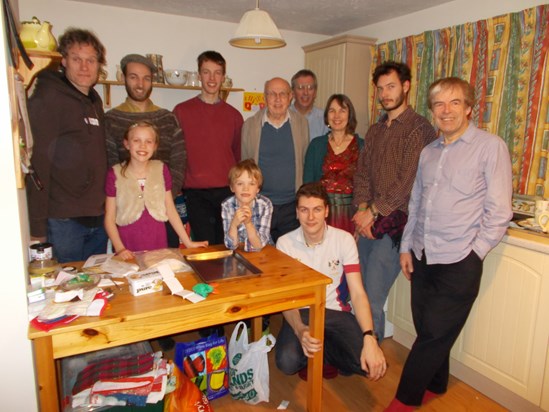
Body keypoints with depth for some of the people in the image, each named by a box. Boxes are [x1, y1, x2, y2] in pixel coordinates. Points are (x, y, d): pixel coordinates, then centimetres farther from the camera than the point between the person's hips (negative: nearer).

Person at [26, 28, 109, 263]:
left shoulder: (95, 101, 13)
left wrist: (107, 210, 14)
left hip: (97, 217, 7)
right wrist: (37, 225, -17)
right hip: (63, 220, -7)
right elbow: (37, 164, -15)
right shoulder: (47, 98, -10)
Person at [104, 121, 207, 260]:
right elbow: (110, 218, -1)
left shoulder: (161, 170, 0)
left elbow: (170, 210, 5)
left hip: (158, 245, 2)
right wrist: (119, 248, -13)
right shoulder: (115, 174, -5)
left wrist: (188, 242, 3)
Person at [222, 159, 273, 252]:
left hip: (263, 251, 0)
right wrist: (234, 224, -33)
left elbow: (259, 245, -18)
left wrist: (248, 223, -34)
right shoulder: (227, 205, -14)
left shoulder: (265, 205, -16)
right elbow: (231, 245, -15)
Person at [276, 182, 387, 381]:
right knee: (287, 361, -29)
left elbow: (357, 293, -12)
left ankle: (324, 354, 8)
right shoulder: (285, 243, -9)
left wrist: (369, 338, -28)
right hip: (301, 312, 0)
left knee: (370, 364, -24)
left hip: (337, 311, 1)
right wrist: (300, 330, -34)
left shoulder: (344, 239, -9)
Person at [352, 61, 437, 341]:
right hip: (368, 222, 7)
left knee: (372, 301, -5)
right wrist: (363, 210, -3)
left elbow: (407, 181, -14)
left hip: (394, 223, -7)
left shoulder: (419, 129, -7)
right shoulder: (374, 131, 18)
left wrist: (373, 211, -10)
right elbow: (361, 173, 12)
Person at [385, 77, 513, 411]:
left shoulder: (491, 147, -6)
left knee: (434, 334, 3)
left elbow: (499, 212, -8)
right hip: (422, 258, 5)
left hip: (458, 263, -5)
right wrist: (407, 246, 11)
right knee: (427, 330, 14)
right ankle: (435, 385, 37)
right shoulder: (428, 152, 13)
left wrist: (473, 254, -9)